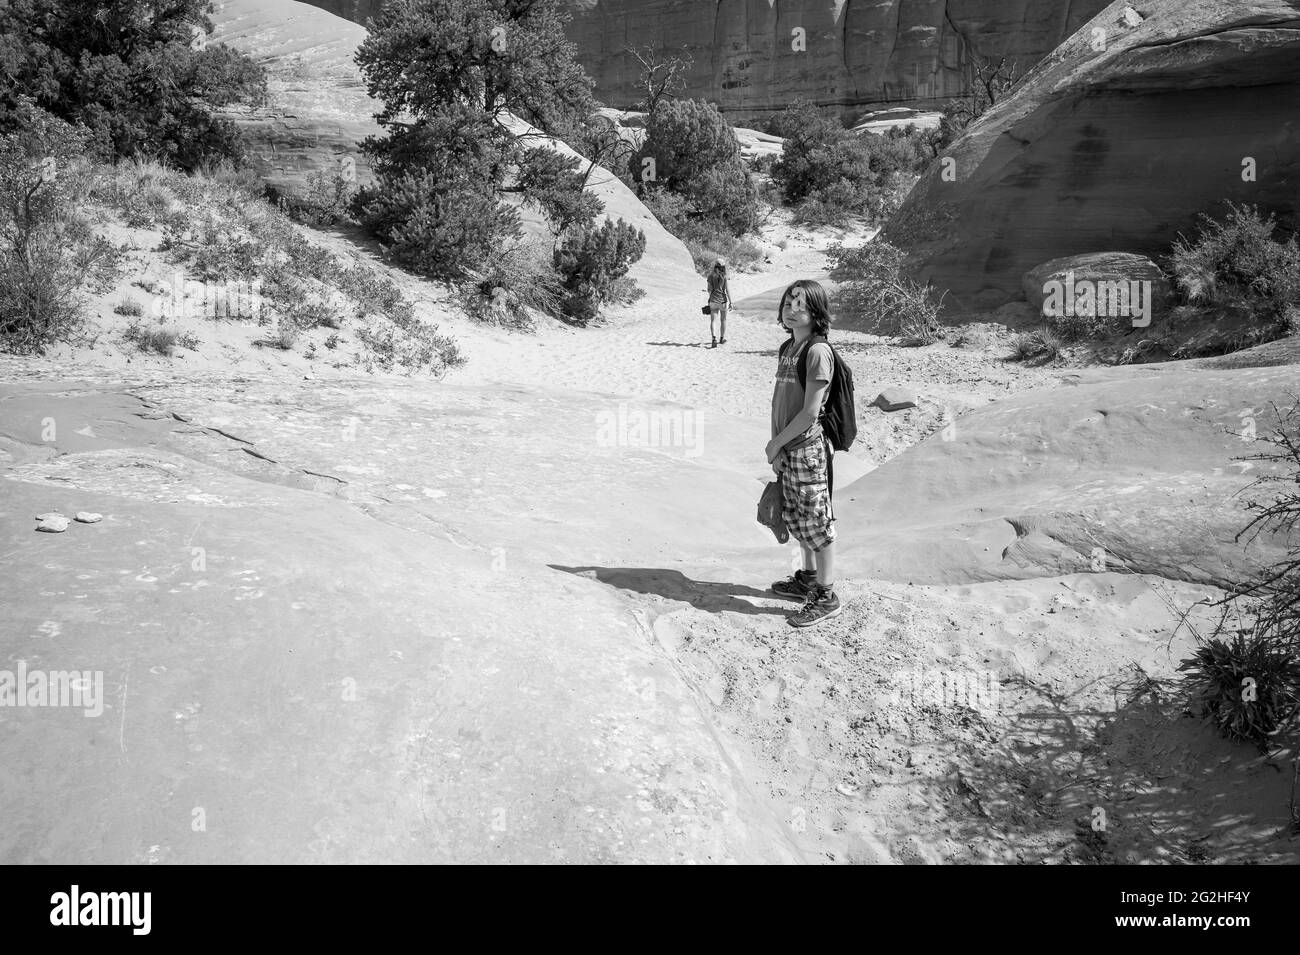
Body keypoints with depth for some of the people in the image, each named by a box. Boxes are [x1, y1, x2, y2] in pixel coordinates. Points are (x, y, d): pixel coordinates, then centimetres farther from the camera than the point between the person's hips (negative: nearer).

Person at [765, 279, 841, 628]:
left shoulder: (818, 353, -16)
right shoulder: (787, 348, 10)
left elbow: (810, 412, -18)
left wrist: (776, 442, -10)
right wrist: (777, 448, 5)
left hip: (809, 447, -8)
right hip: (787, 450, 8)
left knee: (817, 522, -1)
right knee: (796, 518, 19)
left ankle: (825, 596, 8)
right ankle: (807, 579, 35)